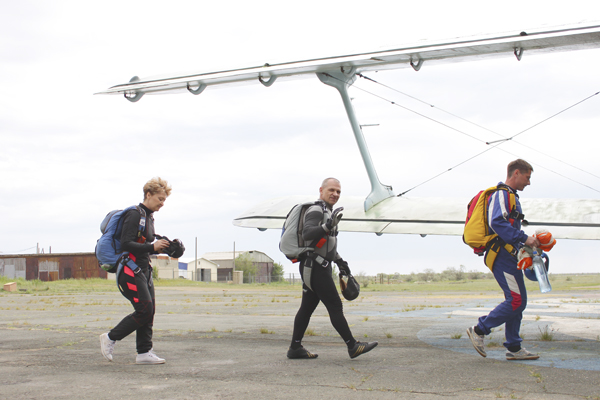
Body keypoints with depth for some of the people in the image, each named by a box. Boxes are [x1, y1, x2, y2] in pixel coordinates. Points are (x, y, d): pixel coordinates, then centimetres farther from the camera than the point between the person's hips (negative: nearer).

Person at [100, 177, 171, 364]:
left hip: (143, 270, 10)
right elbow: (126, 244, -21)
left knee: (149, 311, 4)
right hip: (130, 270, -10)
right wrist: (152, 247, -23)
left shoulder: (149, 217, 18)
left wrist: (160, 246, 6)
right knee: (145, 309, -13)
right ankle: (110, 338, 1)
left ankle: (144, 353, 7)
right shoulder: (134, 215, -13)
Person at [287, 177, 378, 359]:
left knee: (307, 307, 9)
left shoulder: (328, 213, 21)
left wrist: (339, 261, 30)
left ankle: (295, 347, 11)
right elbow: (307, 234, -28)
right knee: (335, 306, -9)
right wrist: (328, 226, -41)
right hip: (315, 267, -10)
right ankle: (352, 346, -7)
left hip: (319, 267, 10)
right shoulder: (316, 210, -11)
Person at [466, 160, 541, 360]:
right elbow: (496, 222, -25)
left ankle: (514, 348, 11)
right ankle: (479, 330, -4)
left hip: (509, 256, 11)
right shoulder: (501, 194, -10)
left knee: (518, 301, 9)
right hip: (502, 255, -11)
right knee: (516, 300, -13)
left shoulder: (511, 196, 23)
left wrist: (527, 242, 14)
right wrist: (524, 238, -25)